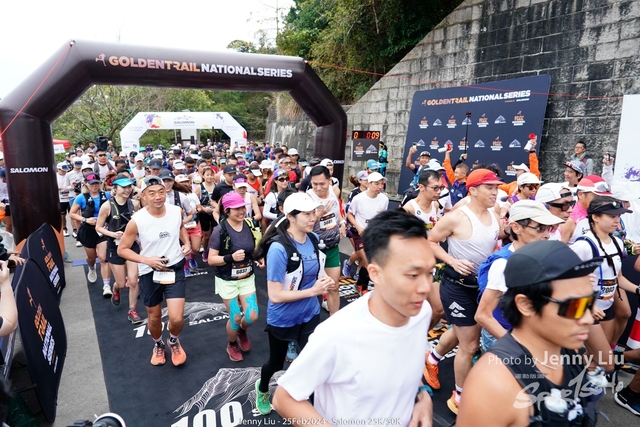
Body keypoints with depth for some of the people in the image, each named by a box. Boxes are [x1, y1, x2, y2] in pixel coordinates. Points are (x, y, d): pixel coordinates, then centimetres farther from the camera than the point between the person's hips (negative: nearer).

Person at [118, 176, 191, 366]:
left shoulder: (176, 211, -11)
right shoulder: (137, 220, -20)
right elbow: (122, 249, -9)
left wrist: (187, 243, -3)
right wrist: (146, 260, -22)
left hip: (175, 269, 1)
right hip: (149, 273, -1)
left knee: (177, 318, -7)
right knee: (154, 317, 17)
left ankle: (174, 341, 29)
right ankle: (158, 345, 49)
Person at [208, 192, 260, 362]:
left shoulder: (249, 226, -4)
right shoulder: (220, 230, -17)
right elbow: (211, 259, -16)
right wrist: (231, 257, -31)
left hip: (247, 278, 4)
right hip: (227, 281, -3)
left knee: (252, 316, 1)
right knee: (235, 318, 4)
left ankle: (242, 331, 38)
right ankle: (232, 345, 36)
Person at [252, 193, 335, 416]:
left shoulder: (314, 239, -9)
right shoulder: (279, 248, -28)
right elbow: (275, 296, -26)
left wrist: (325, 281, -12)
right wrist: (312, 291, -28)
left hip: (310, 314, 4)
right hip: (283, 319, -4)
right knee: (276, 362, 22)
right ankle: (262, 389, 55)